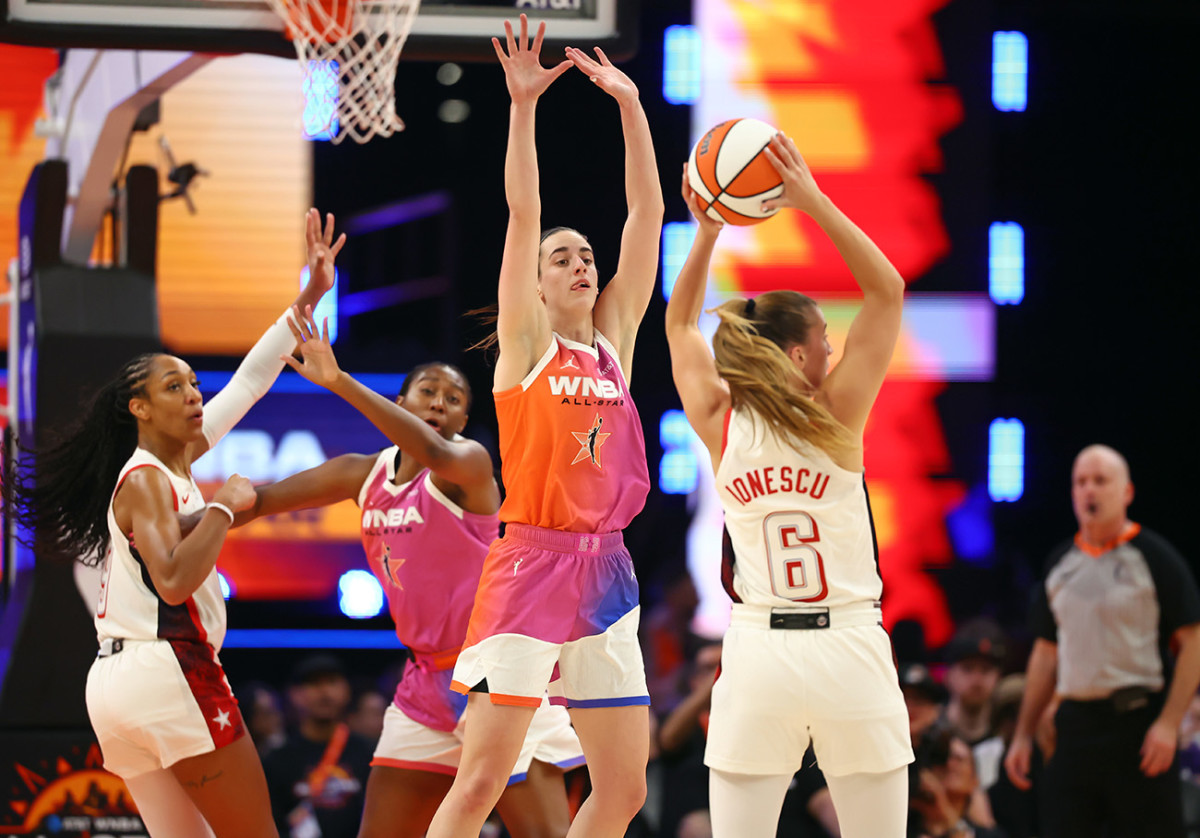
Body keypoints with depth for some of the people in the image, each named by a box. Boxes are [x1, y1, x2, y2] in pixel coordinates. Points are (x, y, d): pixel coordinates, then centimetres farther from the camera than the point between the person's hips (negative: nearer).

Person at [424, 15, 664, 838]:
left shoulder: (616, 340, 13)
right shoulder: (526, 345, 2)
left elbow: (647, 216, 10)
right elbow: (523, 216, -7)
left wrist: (631, 106, 6)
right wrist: (523, 106, -13)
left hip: (606, 572, 6)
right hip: (530, 564, -6)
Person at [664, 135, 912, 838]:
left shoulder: (721, 427, 2)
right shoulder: (837, 420, -5)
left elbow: (680, 323, 20)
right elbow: (888, 289, 1)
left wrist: (707, 232, 15)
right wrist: (812, 201, -2)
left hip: (758, 653, 2)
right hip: (850, 647, -2)